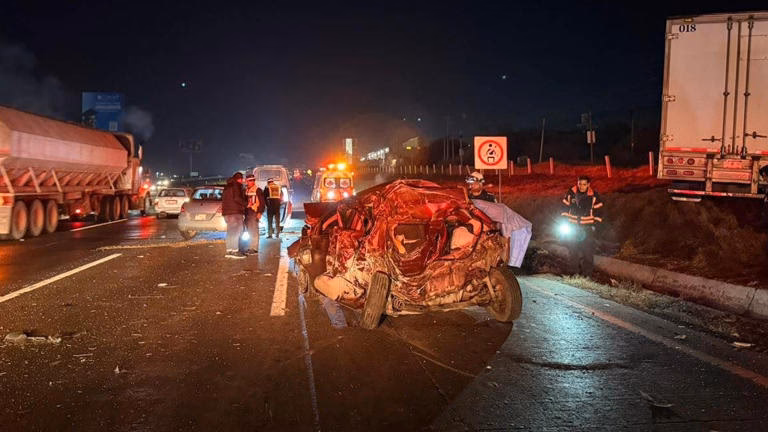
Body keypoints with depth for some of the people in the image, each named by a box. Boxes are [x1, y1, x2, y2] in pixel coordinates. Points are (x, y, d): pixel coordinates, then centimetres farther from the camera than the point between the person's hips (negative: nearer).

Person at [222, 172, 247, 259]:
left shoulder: (227, 186, 20)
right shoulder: (236, 185, -8)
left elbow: (223, 198, 22)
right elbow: (237, 198, -19)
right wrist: (246, 203, -9)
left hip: (227, 212, 9)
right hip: (235, 212, -9)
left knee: (230, 232, 13)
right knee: (237, 231, -8)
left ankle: (229, 251, 14)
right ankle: (235, 251, -13)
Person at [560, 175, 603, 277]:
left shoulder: (594, 195, -7)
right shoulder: (571, 193, -4)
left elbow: (598, 211, 1)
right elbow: (565, 208, 6)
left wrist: (594, 223, -6)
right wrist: (565, 222, 0)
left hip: (587, 228, -2)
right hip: (572, 227, 2)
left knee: (588, 252, -2)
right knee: (572, 251, 8)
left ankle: (587, 274, 7)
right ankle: (574, 274, 20)